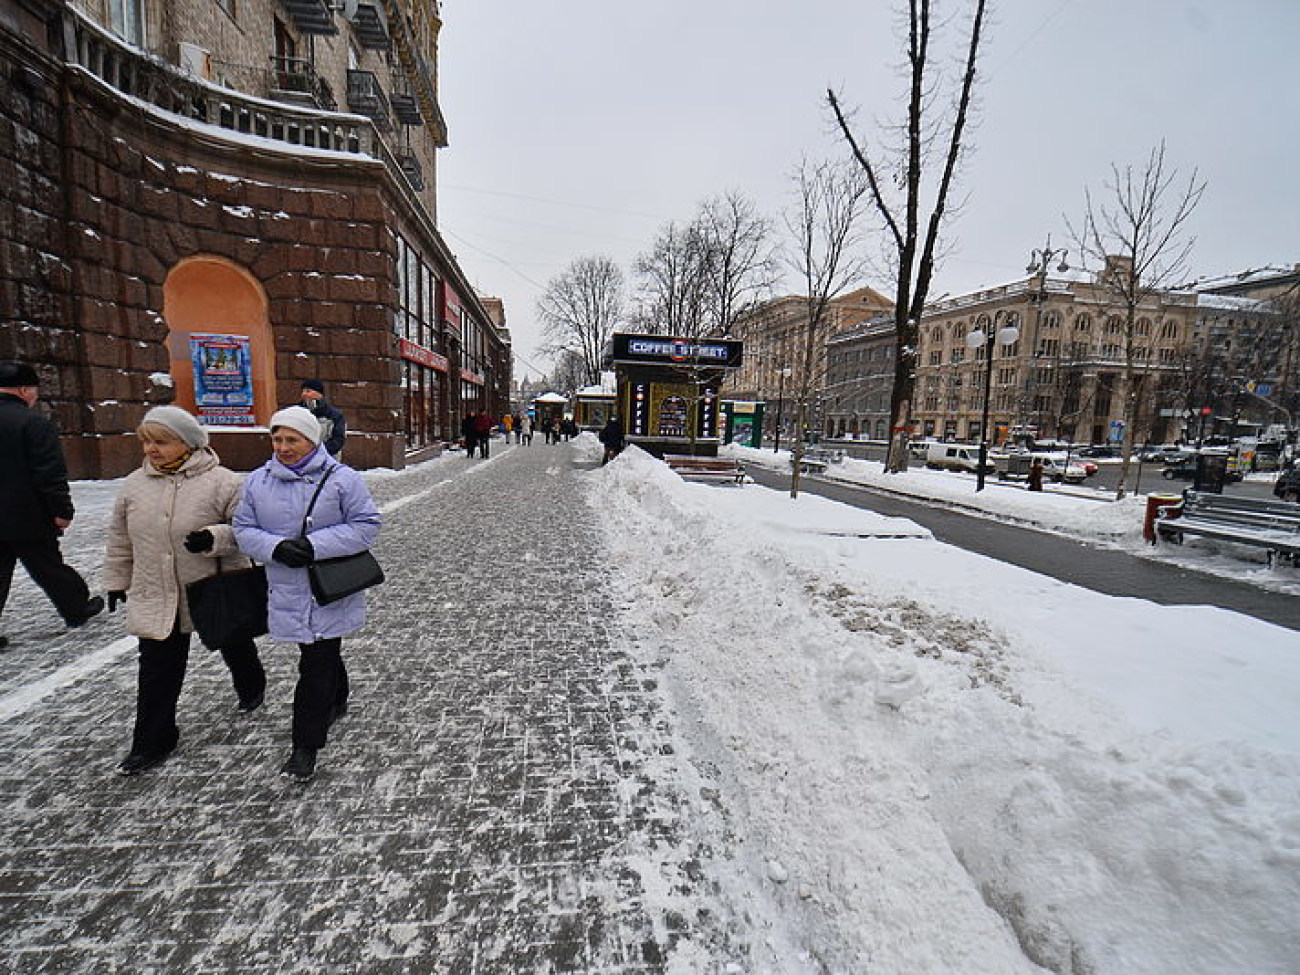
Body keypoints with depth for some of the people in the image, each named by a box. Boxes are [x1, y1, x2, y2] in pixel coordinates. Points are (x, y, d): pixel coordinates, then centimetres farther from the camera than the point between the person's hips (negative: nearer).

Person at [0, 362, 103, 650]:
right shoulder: (34, 423, -15)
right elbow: (50, 473, -19)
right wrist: (62, 511, -13)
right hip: (27, 518, -6)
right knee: (49, 568, 9)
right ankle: (77, 608, 25)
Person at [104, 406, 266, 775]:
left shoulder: (221, 482, -15)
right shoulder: (134, 484, 2)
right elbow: (120, 538, 14)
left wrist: (215, 537, -30)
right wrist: (116, 580, 18)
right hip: (155, 599, 4)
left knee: (235, 648, 19)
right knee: (156, 672, 9)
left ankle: (252, 688, 48)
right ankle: (152, 743, 25)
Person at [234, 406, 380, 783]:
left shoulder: (342, 478, -10)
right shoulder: (257, 481, 3)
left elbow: (366, 524, -11)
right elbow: (244, 530, 6)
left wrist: (315, 546, -20)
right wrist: (276, 548, -16)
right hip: (287, 591, 5)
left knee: (316, 667, -2)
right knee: (321, 656, 22)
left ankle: (306, 746, 12)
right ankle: (337, 702, 48)